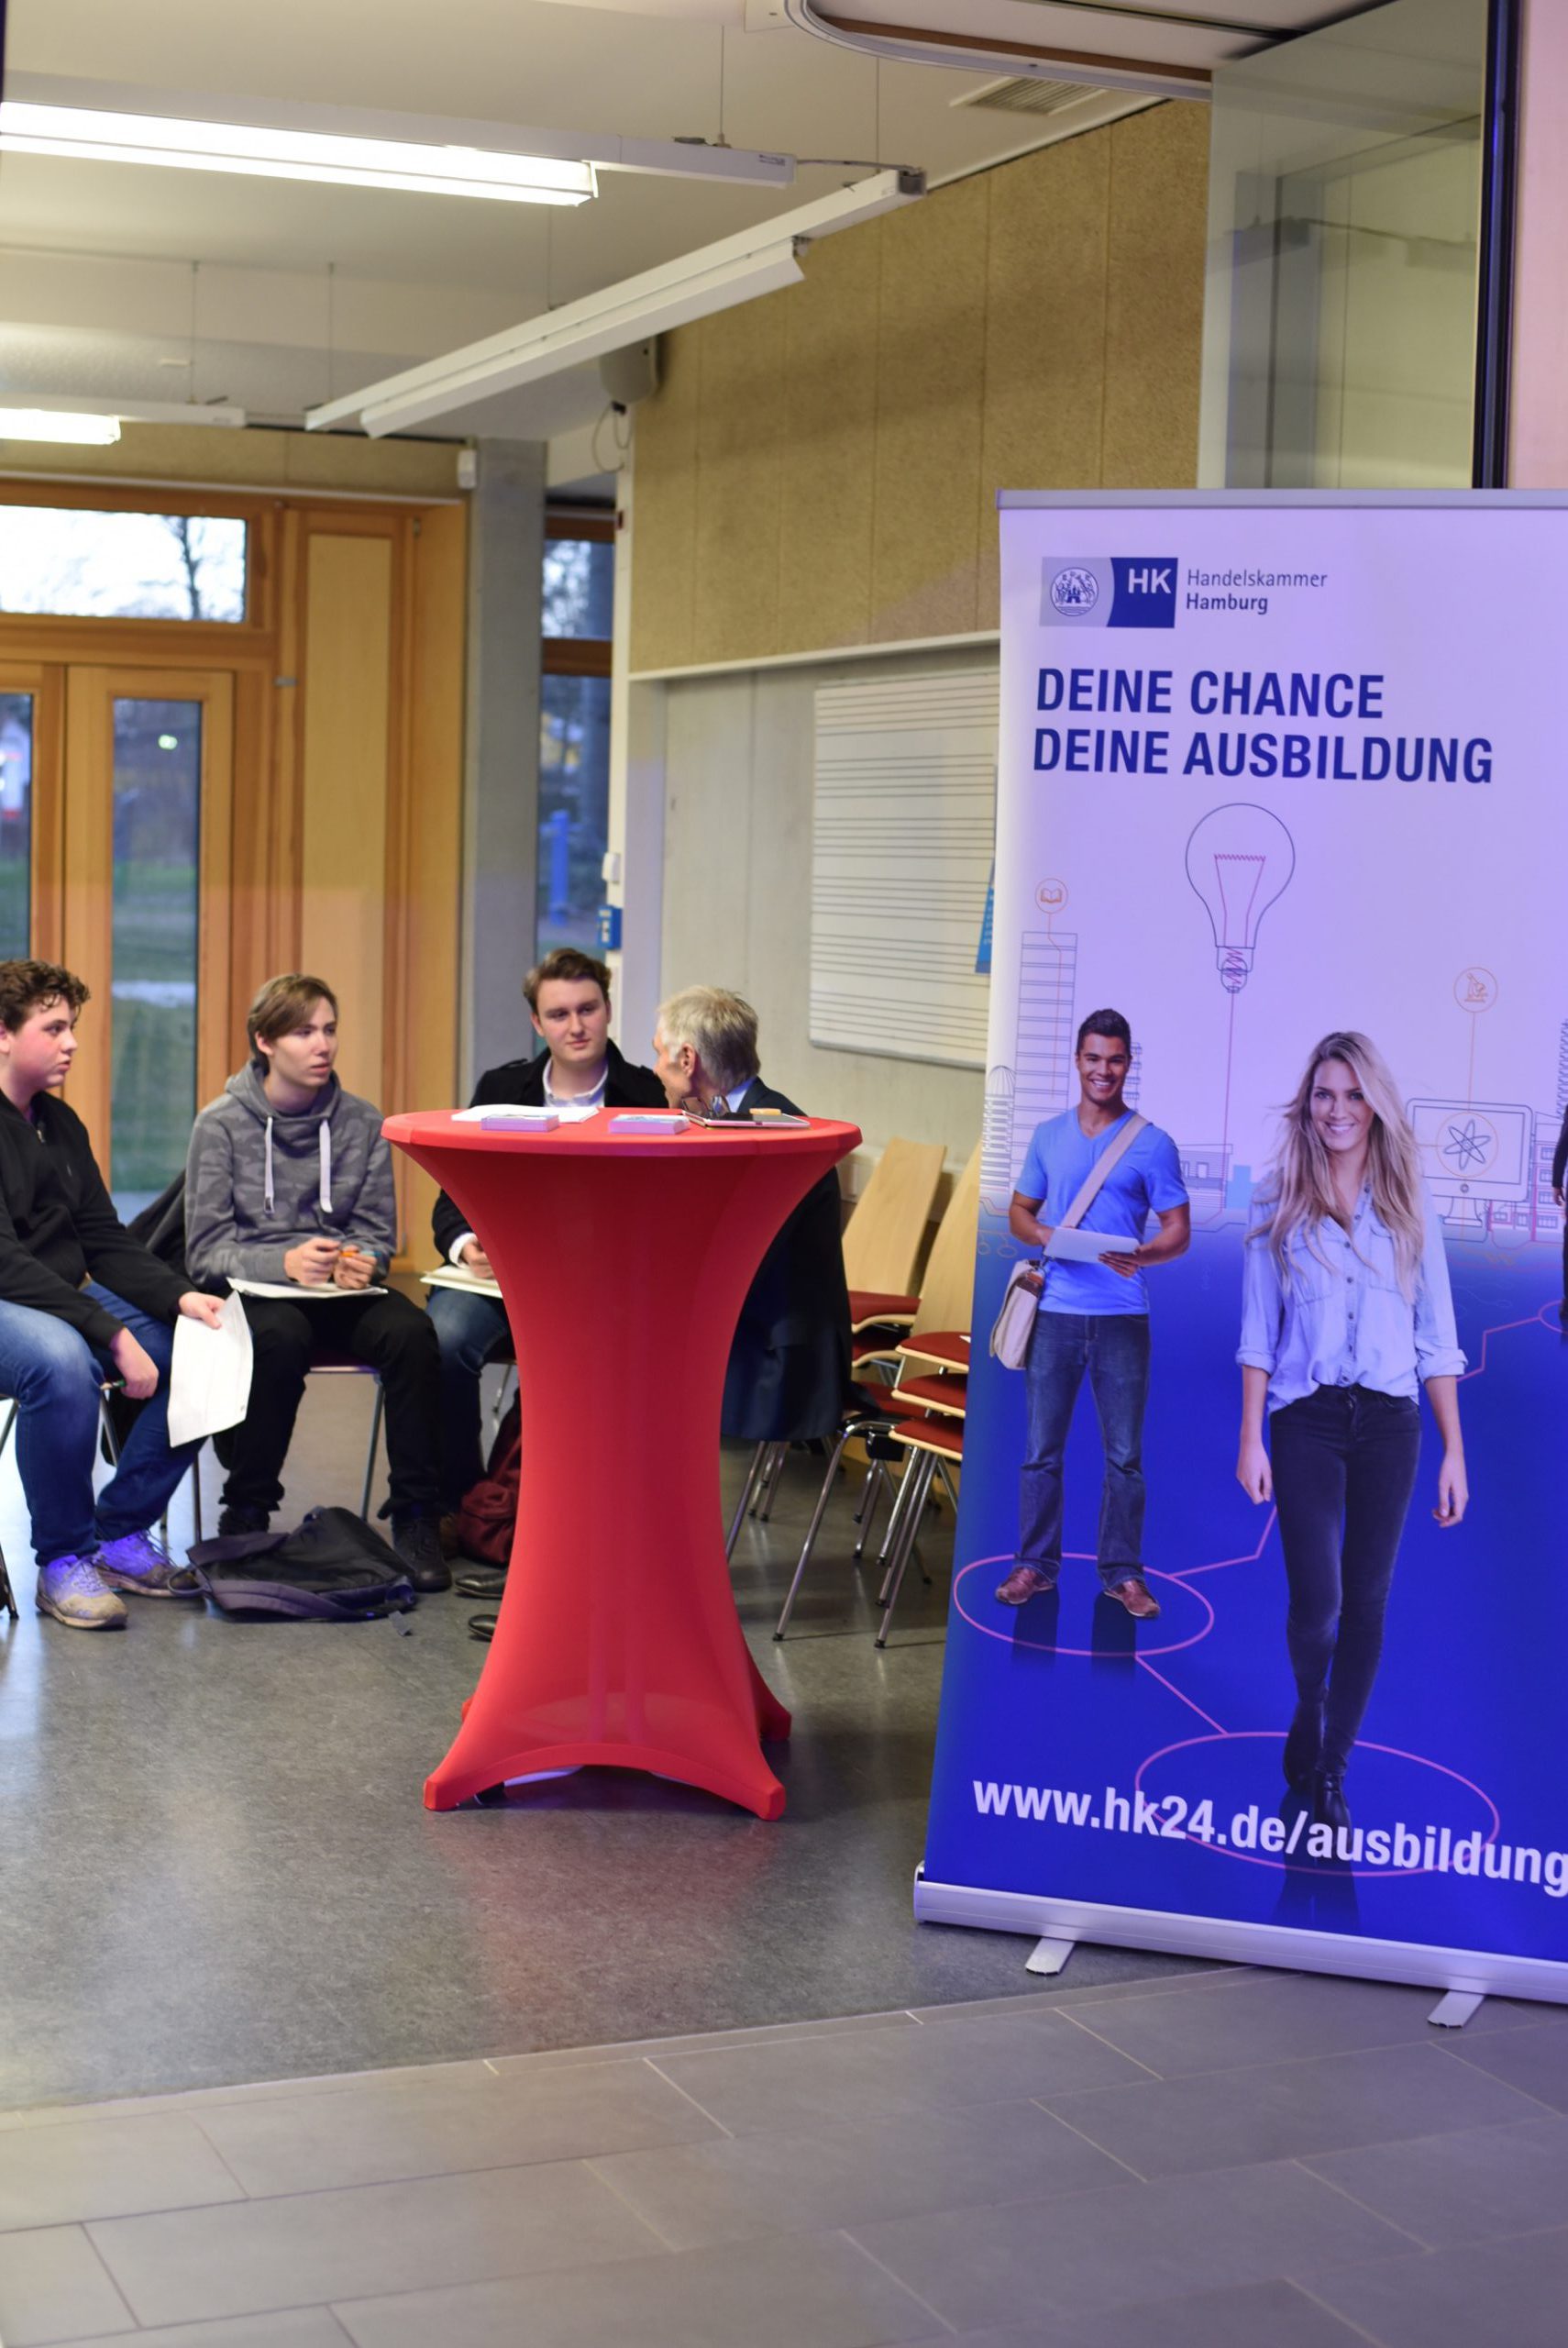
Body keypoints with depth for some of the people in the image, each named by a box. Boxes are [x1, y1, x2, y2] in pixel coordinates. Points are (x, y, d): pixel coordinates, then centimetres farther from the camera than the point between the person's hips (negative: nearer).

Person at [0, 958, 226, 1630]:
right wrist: (111, 1334, -29)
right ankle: (62, 1562, -19)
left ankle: (121, 1534, 3)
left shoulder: (60, 1124, 12)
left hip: (64, 1298, 9)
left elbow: (104, 1241, 12)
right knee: (62, 1360, -39)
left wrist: (180, 1297, -7)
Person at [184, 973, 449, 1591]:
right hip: (253, 1292, -2)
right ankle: (245, 1517, -22)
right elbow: (206, 1249, -4)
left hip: (341, 1294, 3)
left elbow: (377, 1231, 11)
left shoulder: (361, 1122, 8)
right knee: (281, 1337, -38)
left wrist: (362, 1261, -14)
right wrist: (285, 1263, -22)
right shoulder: (221, 1123, -1)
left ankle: (415, 1518, -20)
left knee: (411, 1332, -29)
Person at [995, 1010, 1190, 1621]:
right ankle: (1035, 1565, 15)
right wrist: (1041, 1235, -6)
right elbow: (1019, 1210, 17)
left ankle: (1122, 1573, 13)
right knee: (1042, 1449, 6)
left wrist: (1139, 1255, -21)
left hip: (1121, 1316, -2)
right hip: (1055, 1311, 2)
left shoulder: (1153, 1145, 0)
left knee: (1124, 1452, 3)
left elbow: (1179, 1231, 0)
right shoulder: (1049, 1135, 10)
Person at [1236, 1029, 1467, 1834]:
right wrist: (1250, 1438, -4)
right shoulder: (1279, 1204, 2)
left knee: (1366, 1603, 4)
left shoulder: (1407, 1207, 5)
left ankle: (1331, 1770, 17)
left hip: (1388, 1421, 2)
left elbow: (1436, 1338, 6)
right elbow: (1258, 1332, 2)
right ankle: (1309, 1712, 23)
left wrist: (1454, 1450, 2)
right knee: (1316, 1603, -10)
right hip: (1306, 1420, -2)